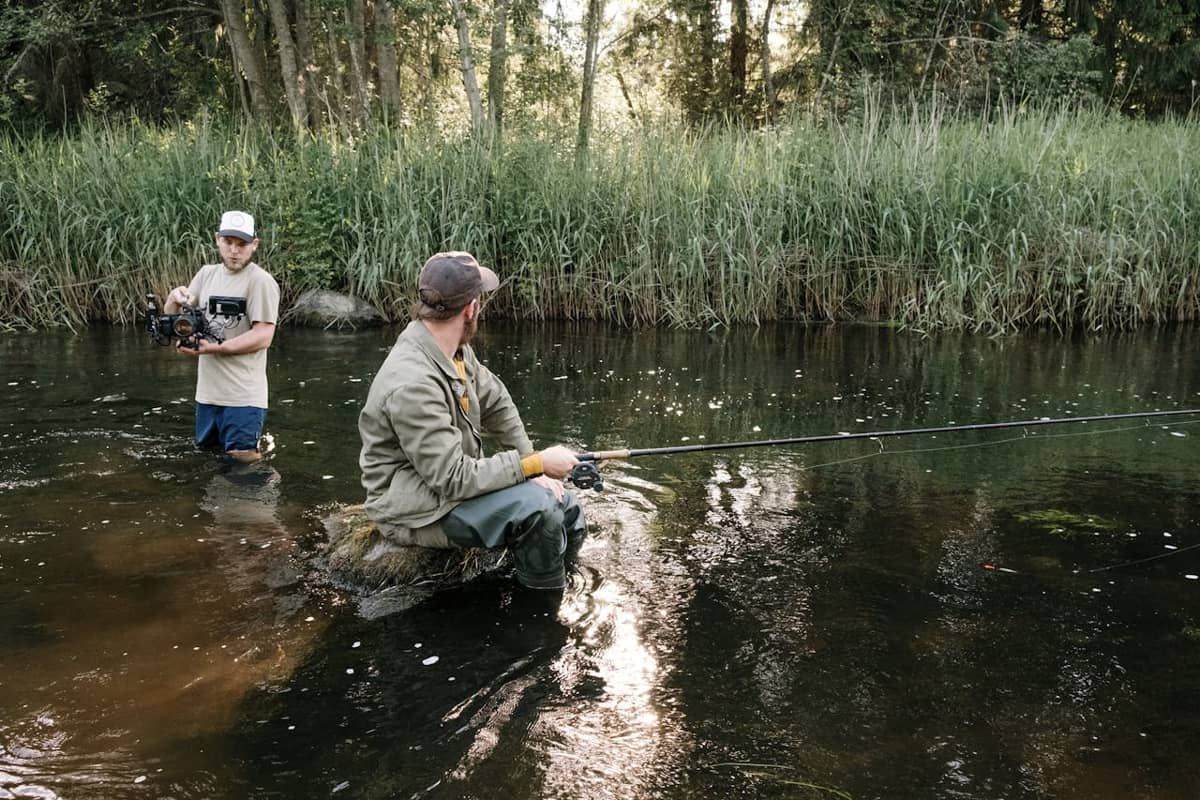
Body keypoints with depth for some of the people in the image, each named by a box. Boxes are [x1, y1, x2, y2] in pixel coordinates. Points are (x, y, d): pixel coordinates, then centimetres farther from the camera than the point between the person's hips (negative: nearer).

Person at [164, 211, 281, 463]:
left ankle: (264, 443, 18)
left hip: (243, 395, -7)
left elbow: (263, 336, -15)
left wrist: (215, 348, -21)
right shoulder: (207, 274, 11)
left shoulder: (261, 281, -9)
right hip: (207, 391, 7)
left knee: (242, 457, -7)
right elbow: (172, 317, 14)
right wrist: (175, 297, -8)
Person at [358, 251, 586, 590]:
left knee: (568, 514, 5)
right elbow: (455, 479, -28)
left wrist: (533, 467, 3)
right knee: (536, 508, -28)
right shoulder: (413, 384, -30)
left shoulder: (454, 347, -2)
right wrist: (536, 464, -23)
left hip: (454, 480, 9)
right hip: (417, 511, -9)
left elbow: (496, 402, 12)